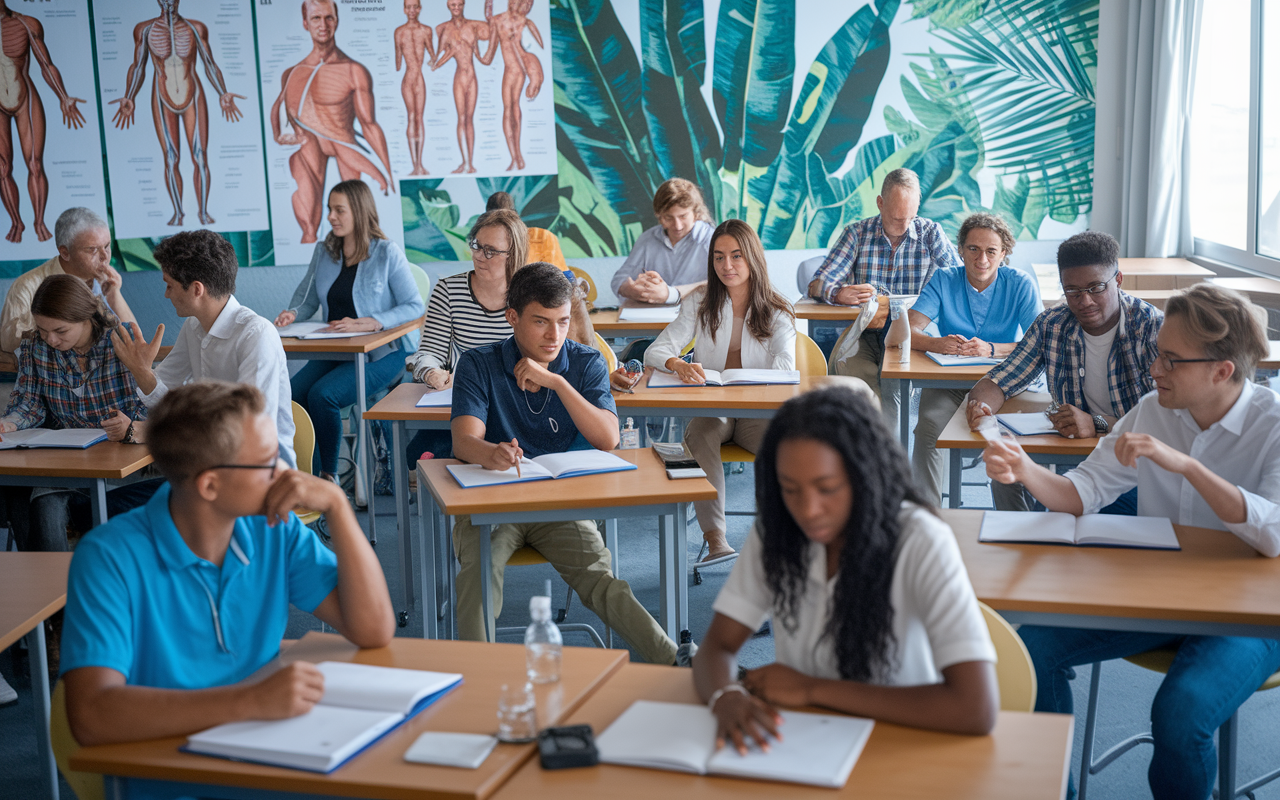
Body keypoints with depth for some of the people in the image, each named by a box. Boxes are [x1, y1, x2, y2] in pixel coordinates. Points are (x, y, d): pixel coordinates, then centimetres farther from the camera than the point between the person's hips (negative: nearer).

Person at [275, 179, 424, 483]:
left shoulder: (387, 253, -5)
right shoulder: (324, 252, 13)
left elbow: (414, 307, -10)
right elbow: (306, 297, 22)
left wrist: (368, 323, -23)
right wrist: (292, 313, -2)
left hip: (381, 352, -5)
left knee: (322, 395, -30)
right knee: (290, 396, -22)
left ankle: (329, 475, -12)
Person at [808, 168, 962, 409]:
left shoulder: (931, 233, 5)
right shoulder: (857, 233, 5)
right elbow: (817, 285, -2)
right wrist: (839, 294, -28)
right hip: (863, 332, 1)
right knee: (843, 361, -33)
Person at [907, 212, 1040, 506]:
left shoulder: (1021, 284, -4)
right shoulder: (943, 280, 0)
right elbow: (907, 331, -10)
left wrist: (992, 349, -32)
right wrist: (938, 344, -33)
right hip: (949, 381, 1)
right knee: (928, 428, -28)